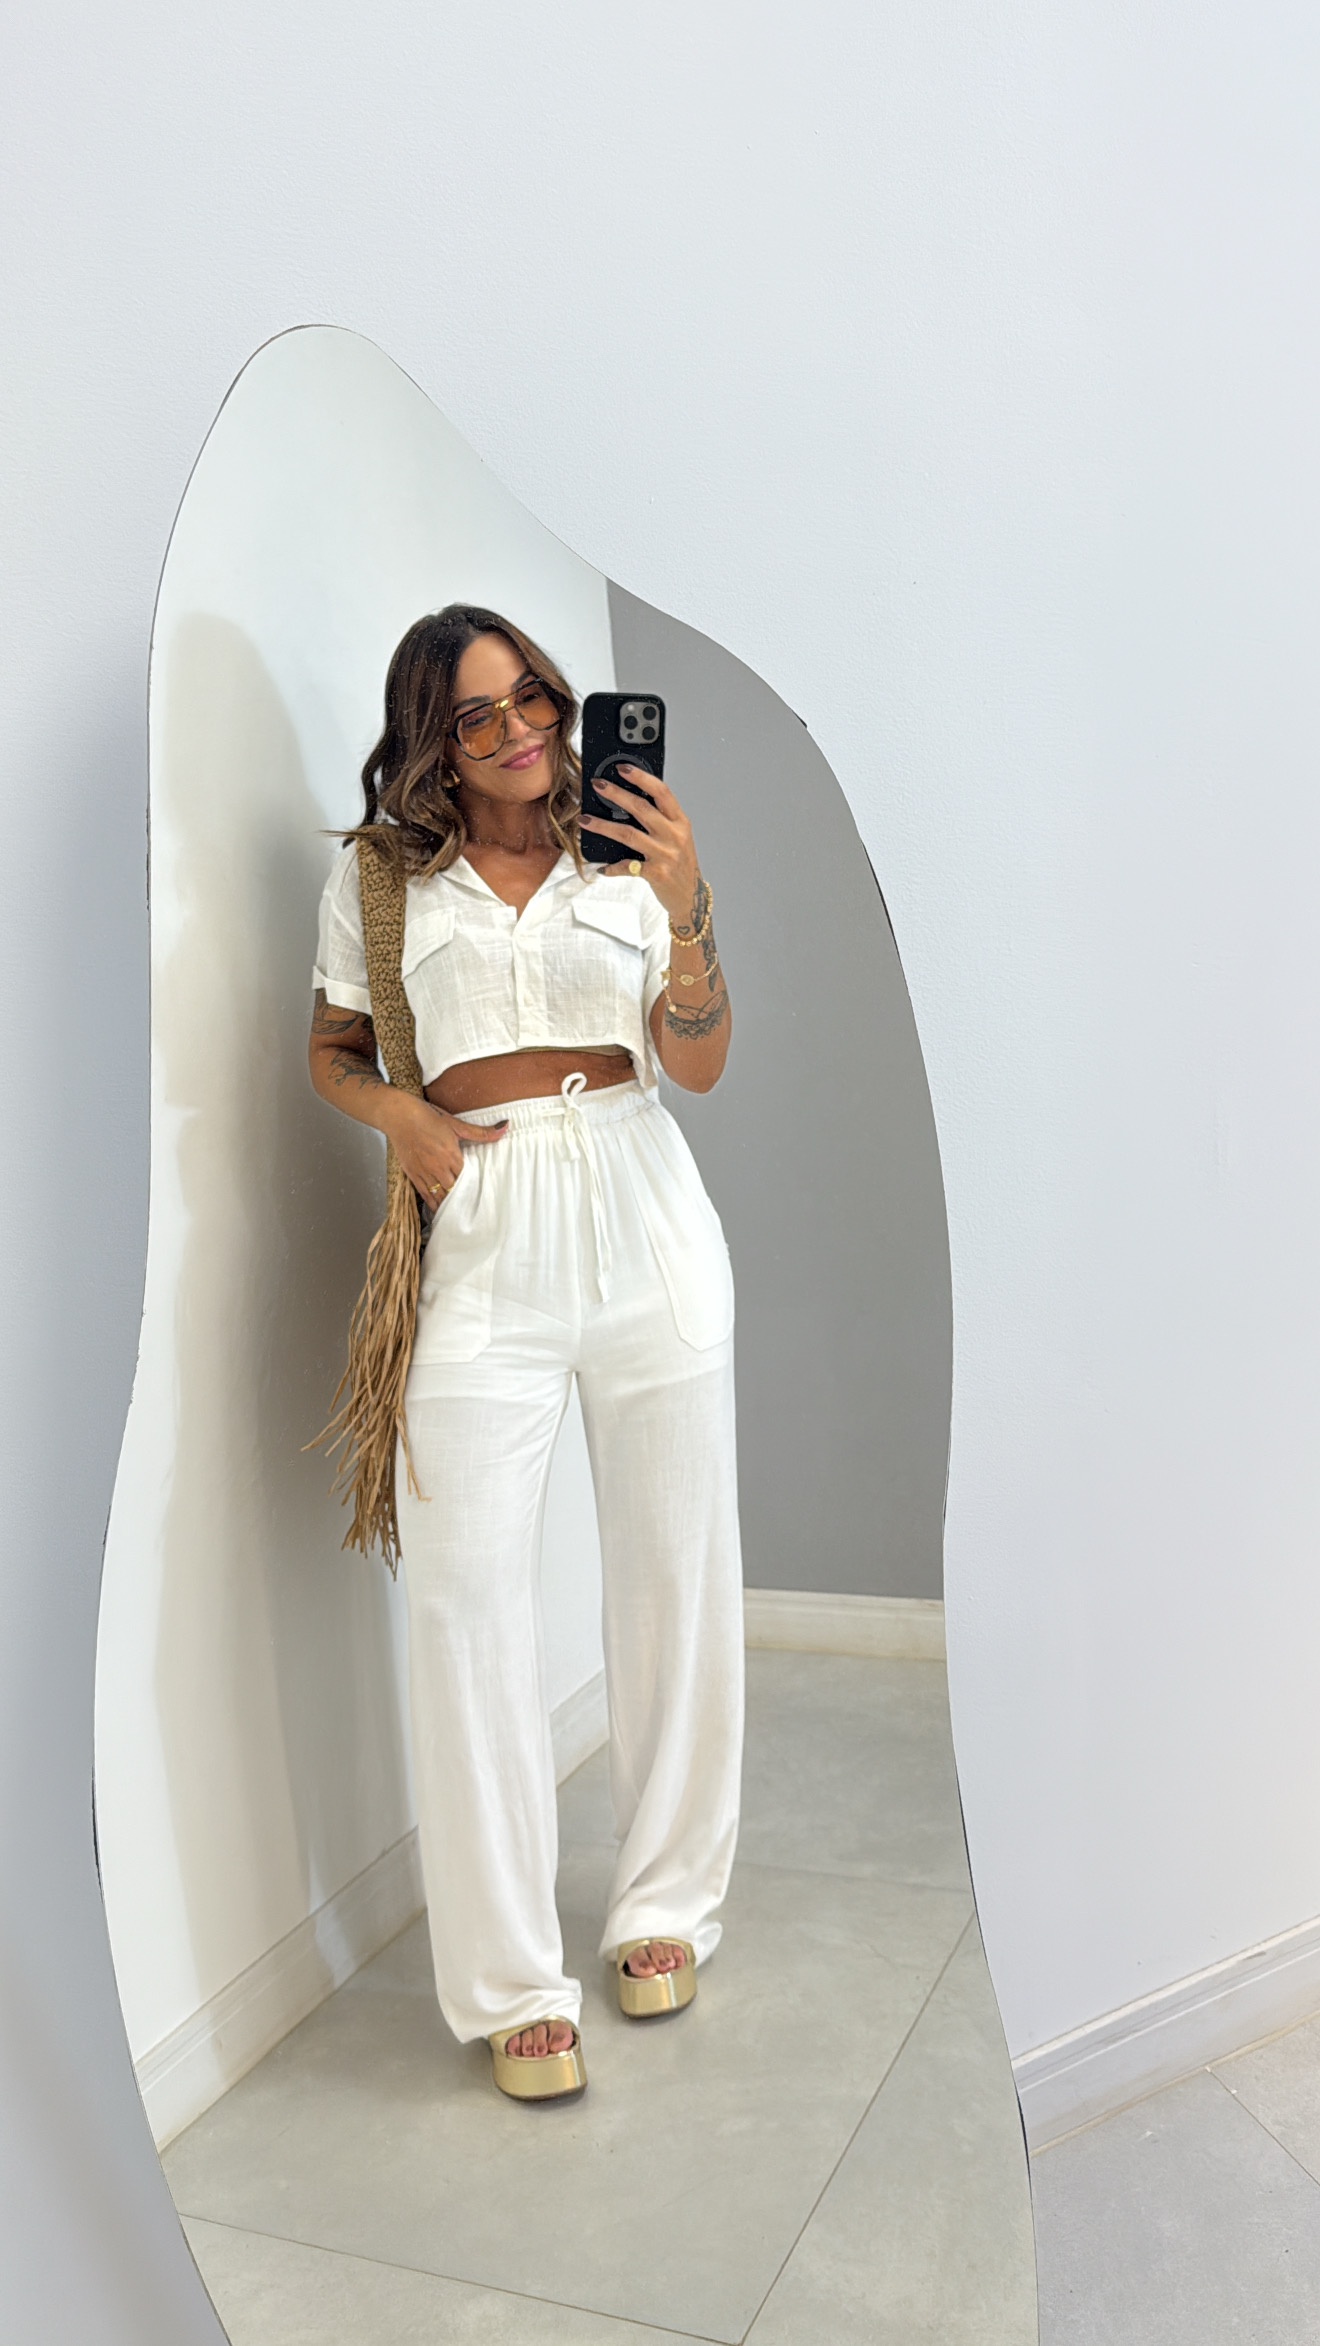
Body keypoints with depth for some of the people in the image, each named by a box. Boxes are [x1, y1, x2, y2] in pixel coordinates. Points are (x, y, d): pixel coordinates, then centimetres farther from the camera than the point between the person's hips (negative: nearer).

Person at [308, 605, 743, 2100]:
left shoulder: (628, 859, 8)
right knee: (466, 1585, -6)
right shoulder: (378, 876, 8)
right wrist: (397, 1114, -4)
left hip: (641, 1223, 1)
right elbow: (332, 1050, 17)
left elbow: (700, 1067, 2)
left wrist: (687, 910, -12)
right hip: (478, 1240, -1)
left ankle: (663, 1904, 27)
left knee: (674, 1565, 7)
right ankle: (510, 1979, 8)